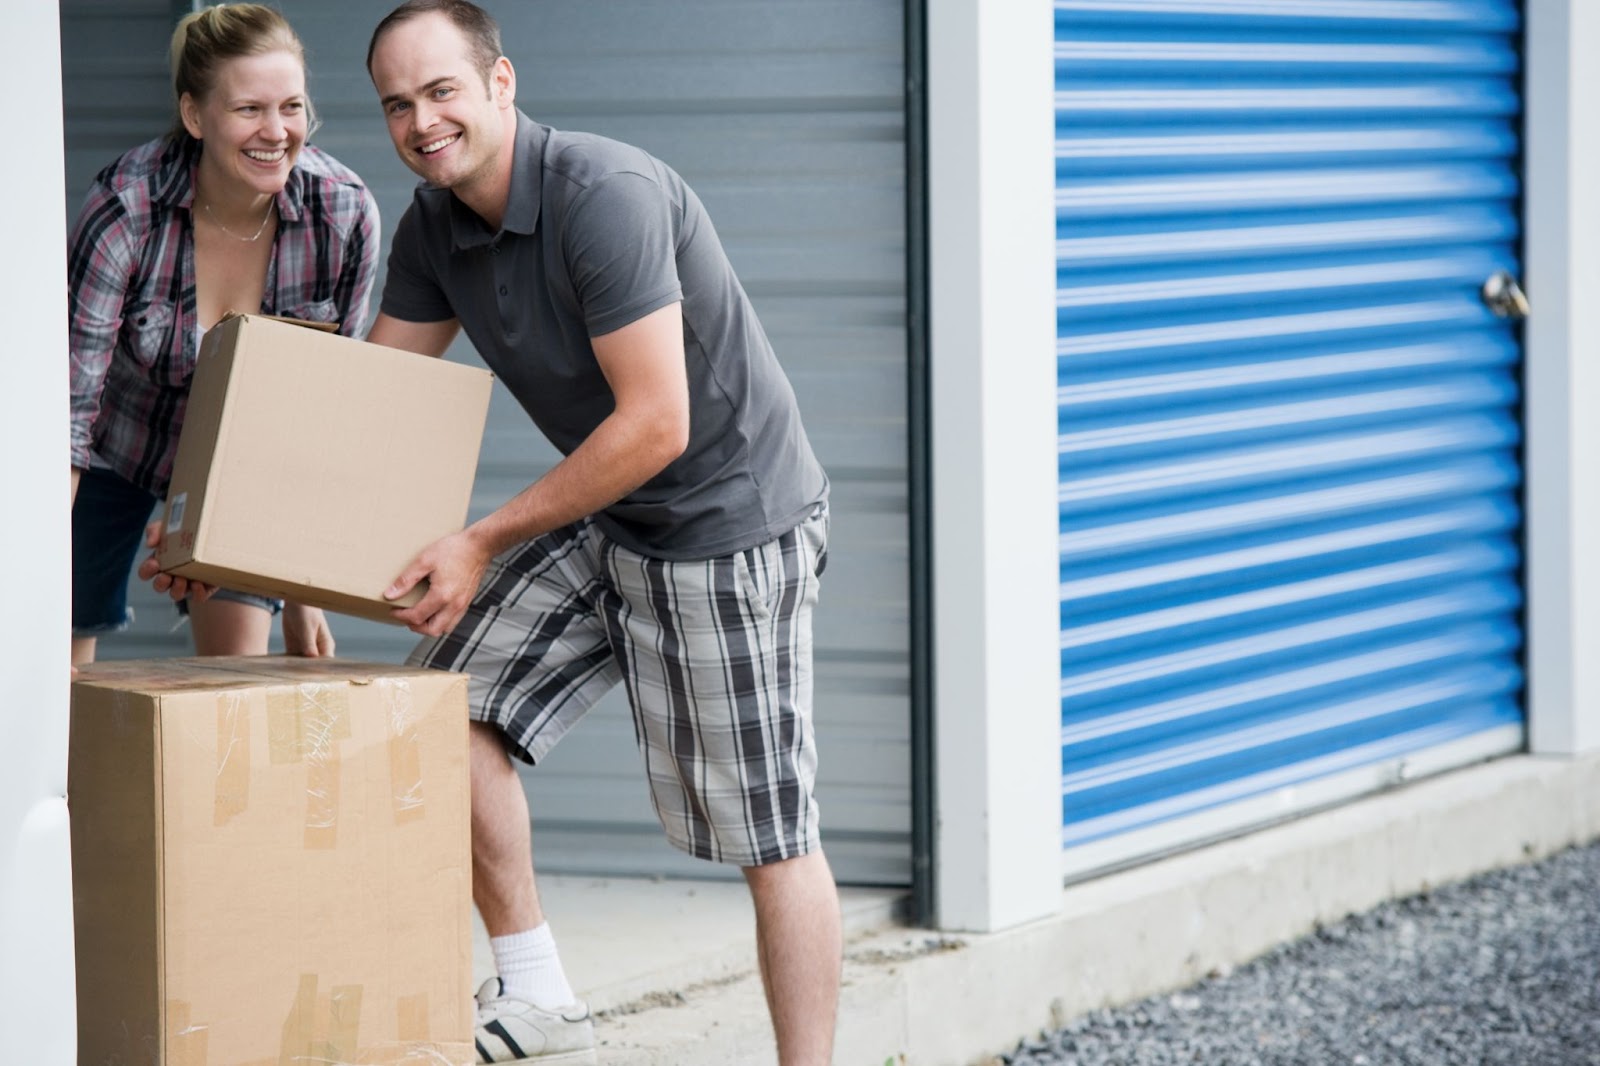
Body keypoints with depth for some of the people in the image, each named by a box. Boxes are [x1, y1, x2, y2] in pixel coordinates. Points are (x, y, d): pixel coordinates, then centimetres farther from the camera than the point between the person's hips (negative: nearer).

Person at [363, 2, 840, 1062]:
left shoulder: (606, 196, -25)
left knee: (769, 836, -5)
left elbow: (654, 426, -27)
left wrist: (483, 544, -22)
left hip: (728, 525, -9)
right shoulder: (436, 226, 2)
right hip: (606, 523, 9)